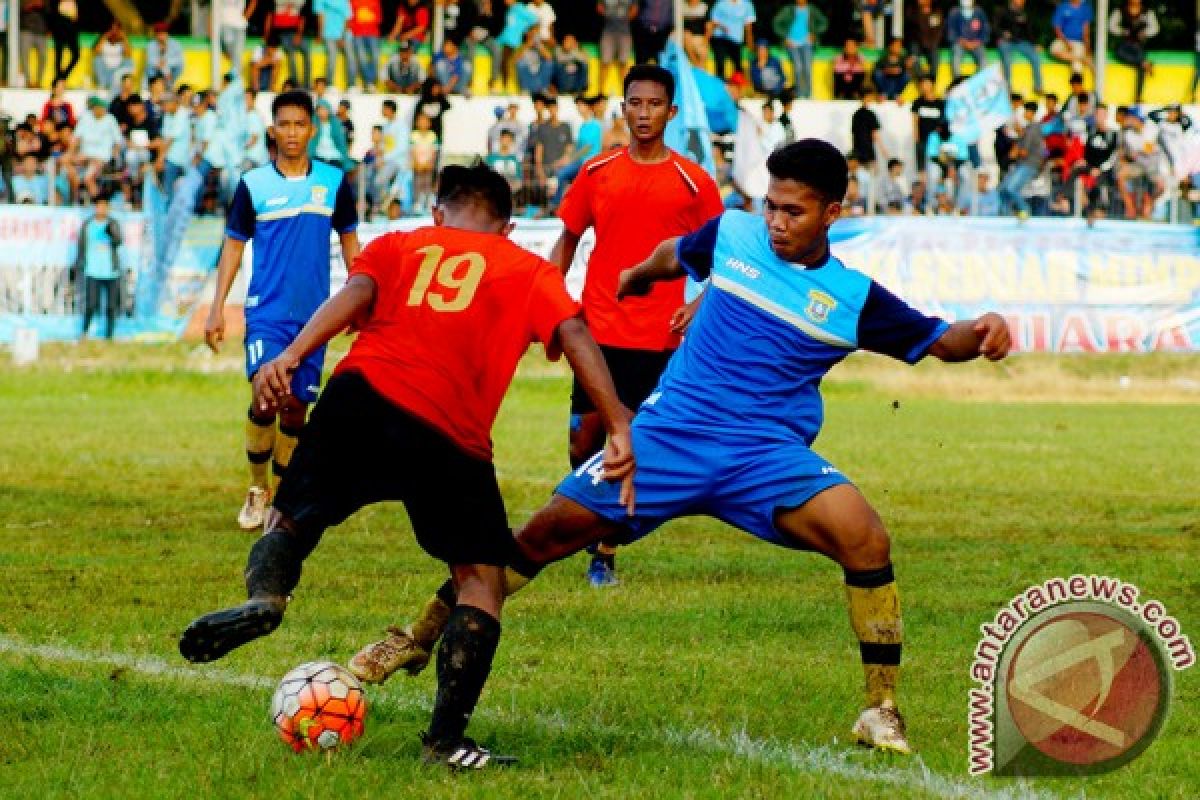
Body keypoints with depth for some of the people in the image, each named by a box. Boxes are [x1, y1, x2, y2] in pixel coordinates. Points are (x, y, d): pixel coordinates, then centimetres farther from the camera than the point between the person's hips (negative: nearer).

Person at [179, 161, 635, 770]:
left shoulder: (399, 245, 27)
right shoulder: (531, 271, 24)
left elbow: (356, 292, 6)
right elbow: (574, 336, 7)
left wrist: (291, 356, -8)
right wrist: (619, 428, -2)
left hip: (361, 393, 2)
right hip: (450, 435, -1)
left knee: (292, 518, 19)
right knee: (482, 581, 10)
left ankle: (264, 597, -15)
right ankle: (446, 739, 0)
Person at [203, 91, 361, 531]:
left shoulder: (334, 182, 4)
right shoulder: (252, 184, 0)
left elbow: (349, 240, 13)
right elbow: (233, 245, 5)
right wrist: (217, 308, -1)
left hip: (313, 313, 2)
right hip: (266, 310, -2)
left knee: (296, 406, 4)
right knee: (266, 396, -17)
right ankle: (257, 490, 0)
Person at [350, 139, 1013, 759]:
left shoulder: (853, 298, -1)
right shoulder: (733, 235, 3)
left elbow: (938, 341, 3)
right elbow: (675, 255, 25)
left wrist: (980, 332, -20)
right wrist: (638, 274, 45)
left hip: (768, 453, -1)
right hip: (670, 429, 1)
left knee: (866, 539, -26)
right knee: (553, 530, -7)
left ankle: (881, 712, -14)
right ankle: (422, 638, 10)